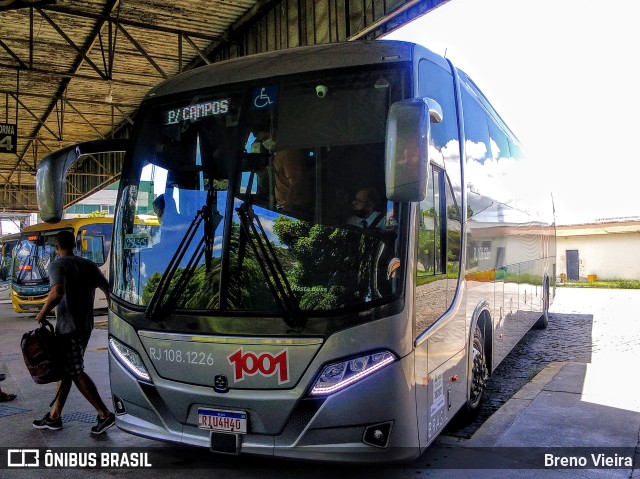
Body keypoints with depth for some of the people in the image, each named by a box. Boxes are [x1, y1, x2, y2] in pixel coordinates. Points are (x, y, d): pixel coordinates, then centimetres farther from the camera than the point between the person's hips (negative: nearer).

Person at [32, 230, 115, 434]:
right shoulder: (88, 265, 10)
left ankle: (105, 415, -5)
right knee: (66, 370, 15)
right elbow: (108, 288, 5)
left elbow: (57, 292, -28)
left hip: (68, 327, -8)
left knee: (76, 373, -3)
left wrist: (42, 314, -14)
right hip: (85, 325, 8)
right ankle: (54, 417, 23)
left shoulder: (57, 265, -10)